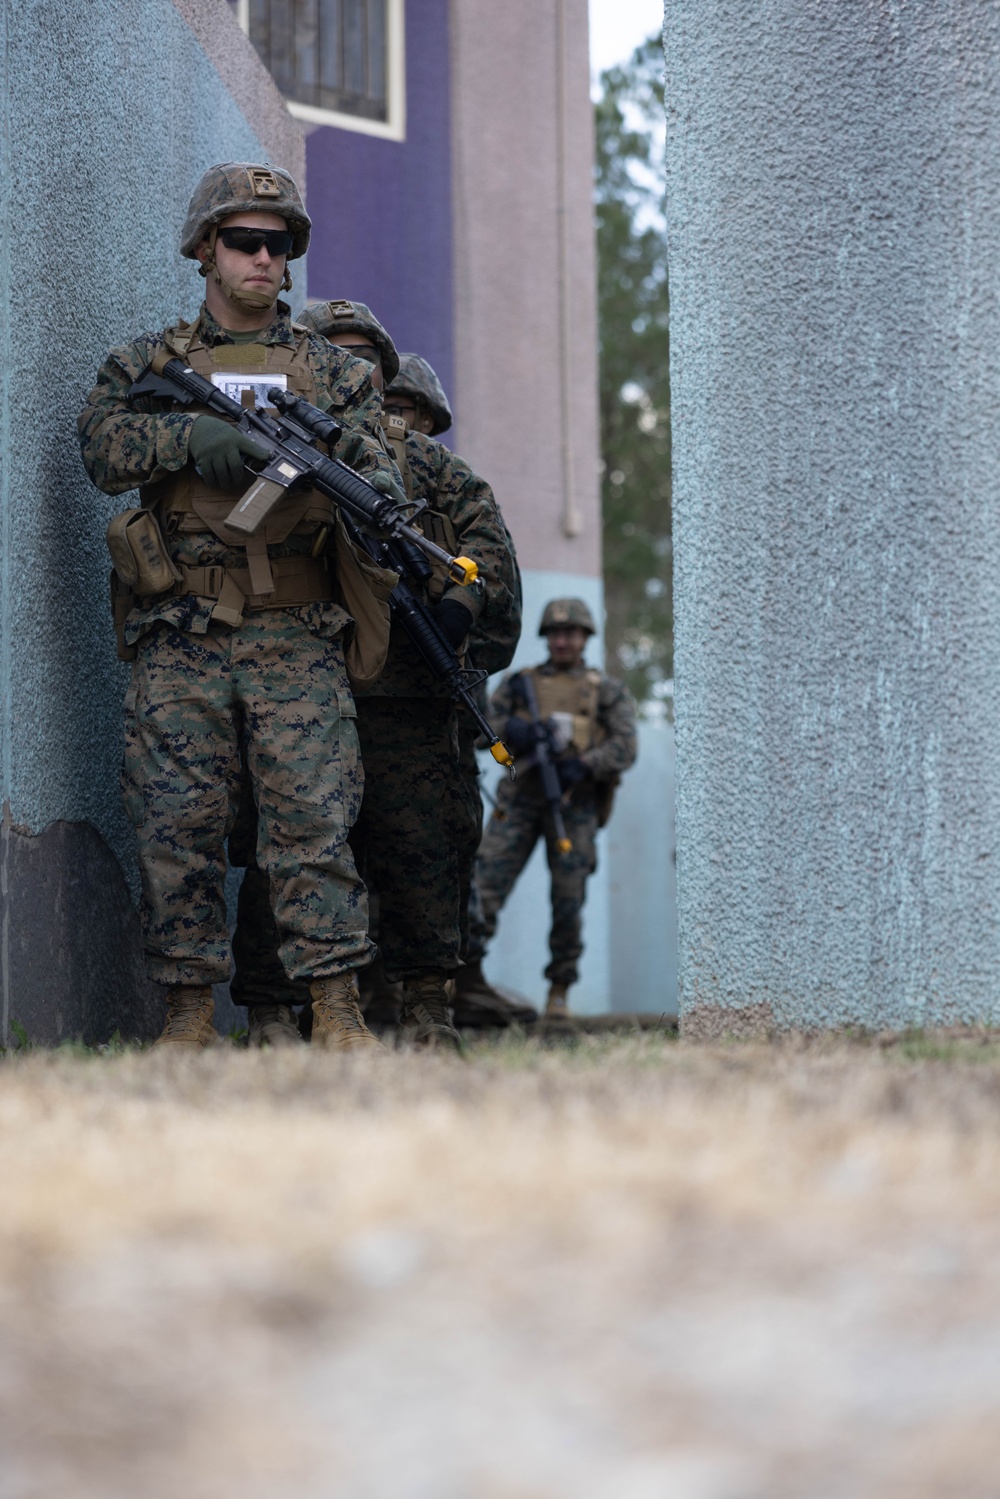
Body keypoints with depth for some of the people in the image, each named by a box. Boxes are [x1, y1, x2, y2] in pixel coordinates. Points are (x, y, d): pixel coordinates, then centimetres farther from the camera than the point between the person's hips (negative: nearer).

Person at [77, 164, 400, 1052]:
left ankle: (337, 1011, -7)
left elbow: (370, 459, 3)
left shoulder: (332, 372, 16)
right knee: (178, 825, -2)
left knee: (316, 818, -9)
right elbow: (103, 447, -3)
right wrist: (189, 434, -19)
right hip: (179, 639, 0)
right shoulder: (145, 364, 14)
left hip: (296, 641, 0)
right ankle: (190, 1009, 4)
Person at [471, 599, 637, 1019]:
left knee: (568, 899, -3)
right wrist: (516, 732, -15)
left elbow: (624, 747, -2)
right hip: (520, 796, 1)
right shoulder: (519, 683, 16)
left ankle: (559, 991, 7)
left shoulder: (608, 692, 11)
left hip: (574, 800, -1)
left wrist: (583, 766, -18)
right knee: (486, 881, -12)